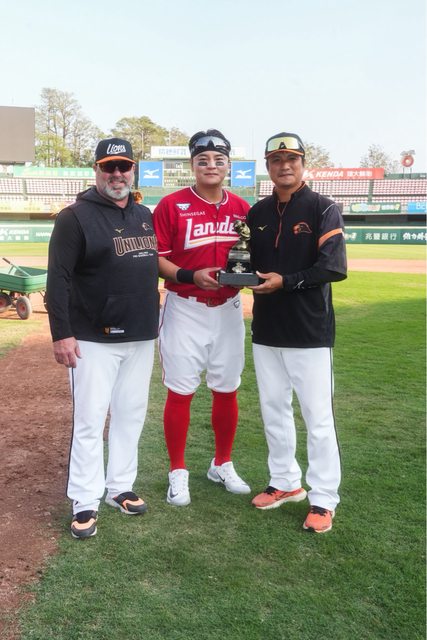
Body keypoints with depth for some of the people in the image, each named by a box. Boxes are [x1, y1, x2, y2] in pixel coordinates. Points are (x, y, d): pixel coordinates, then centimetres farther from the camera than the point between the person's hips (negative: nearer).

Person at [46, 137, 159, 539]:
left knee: (131, 415, 12)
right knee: (90, 419, -1)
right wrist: (61, 333, -17)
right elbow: (58, 279, -11)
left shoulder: (145, 216, 13)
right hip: (94, 340, -6)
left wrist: (155, 322, 16)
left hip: (141, 338, 6)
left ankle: (119, 488, 26)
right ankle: (84, 502, 9)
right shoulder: (76, 217, -6)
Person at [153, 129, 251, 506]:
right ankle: (178, 472, 19)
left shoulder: (242, 208, 7)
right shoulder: (172, 205, -5)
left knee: (227, 390, 12)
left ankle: (222, 465, 31)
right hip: (184, 309, -4)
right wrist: (191, 276, -21)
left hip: (228, 309, 4)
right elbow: (155, 258, -7)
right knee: (181, 391, 2)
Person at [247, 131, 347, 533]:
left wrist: (286, 281, -22)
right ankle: (286, 482, 31)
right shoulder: (257, 213, 11)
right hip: (265, 330, 6)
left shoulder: (323, 210, -5)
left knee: (318, 416, -1)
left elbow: (334, 268, -14)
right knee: (273, 410, 14)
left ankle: (323, 499, 11)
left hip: (309, 332, -6)